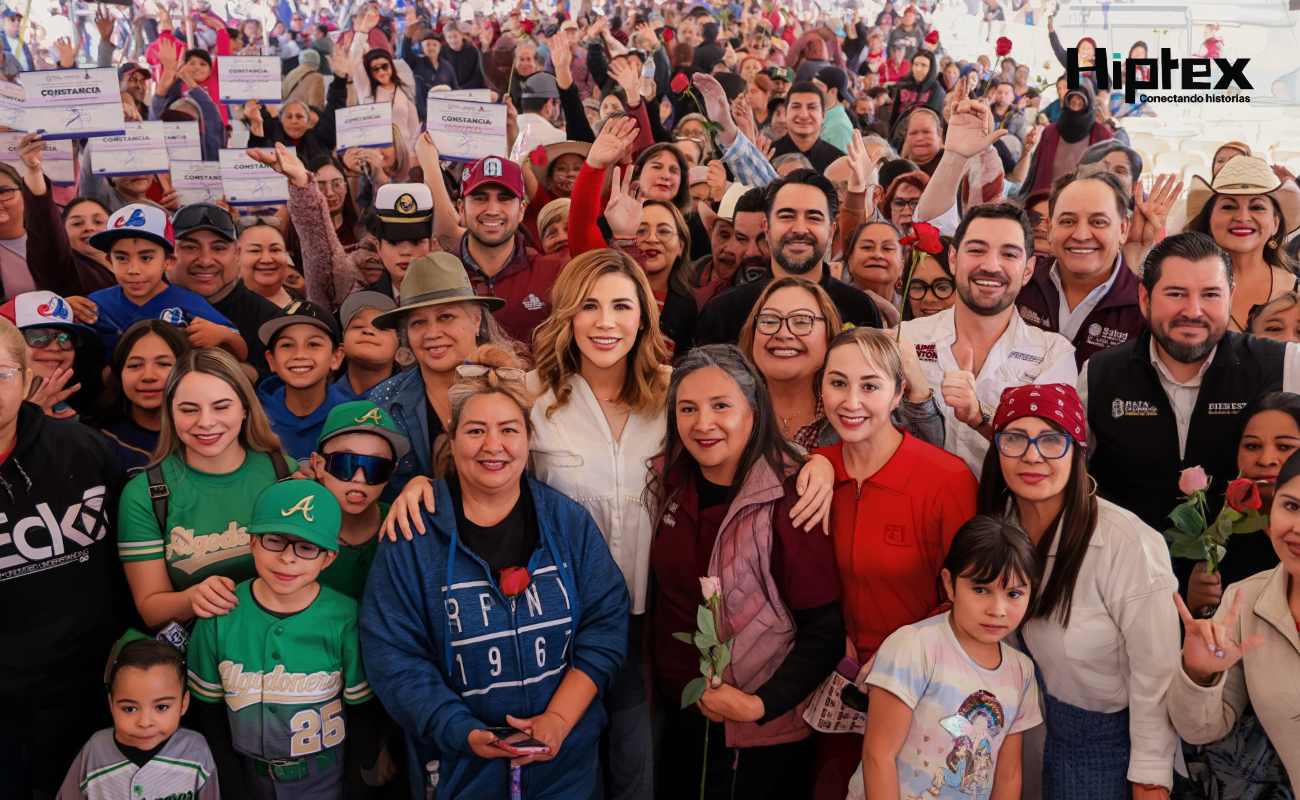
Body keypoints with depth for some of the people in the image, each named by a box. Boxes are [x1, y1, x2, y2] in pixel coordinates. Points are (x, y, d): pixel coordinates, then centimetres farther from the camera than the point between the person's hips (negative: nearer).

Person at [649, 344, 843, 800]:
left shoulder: (787, 499, -21)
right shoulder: (672, 483, -3)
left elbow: (825, 632, -19)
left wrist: (761, 705, -22)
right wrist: (657, 673, 7)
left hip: (760, 735, -5)